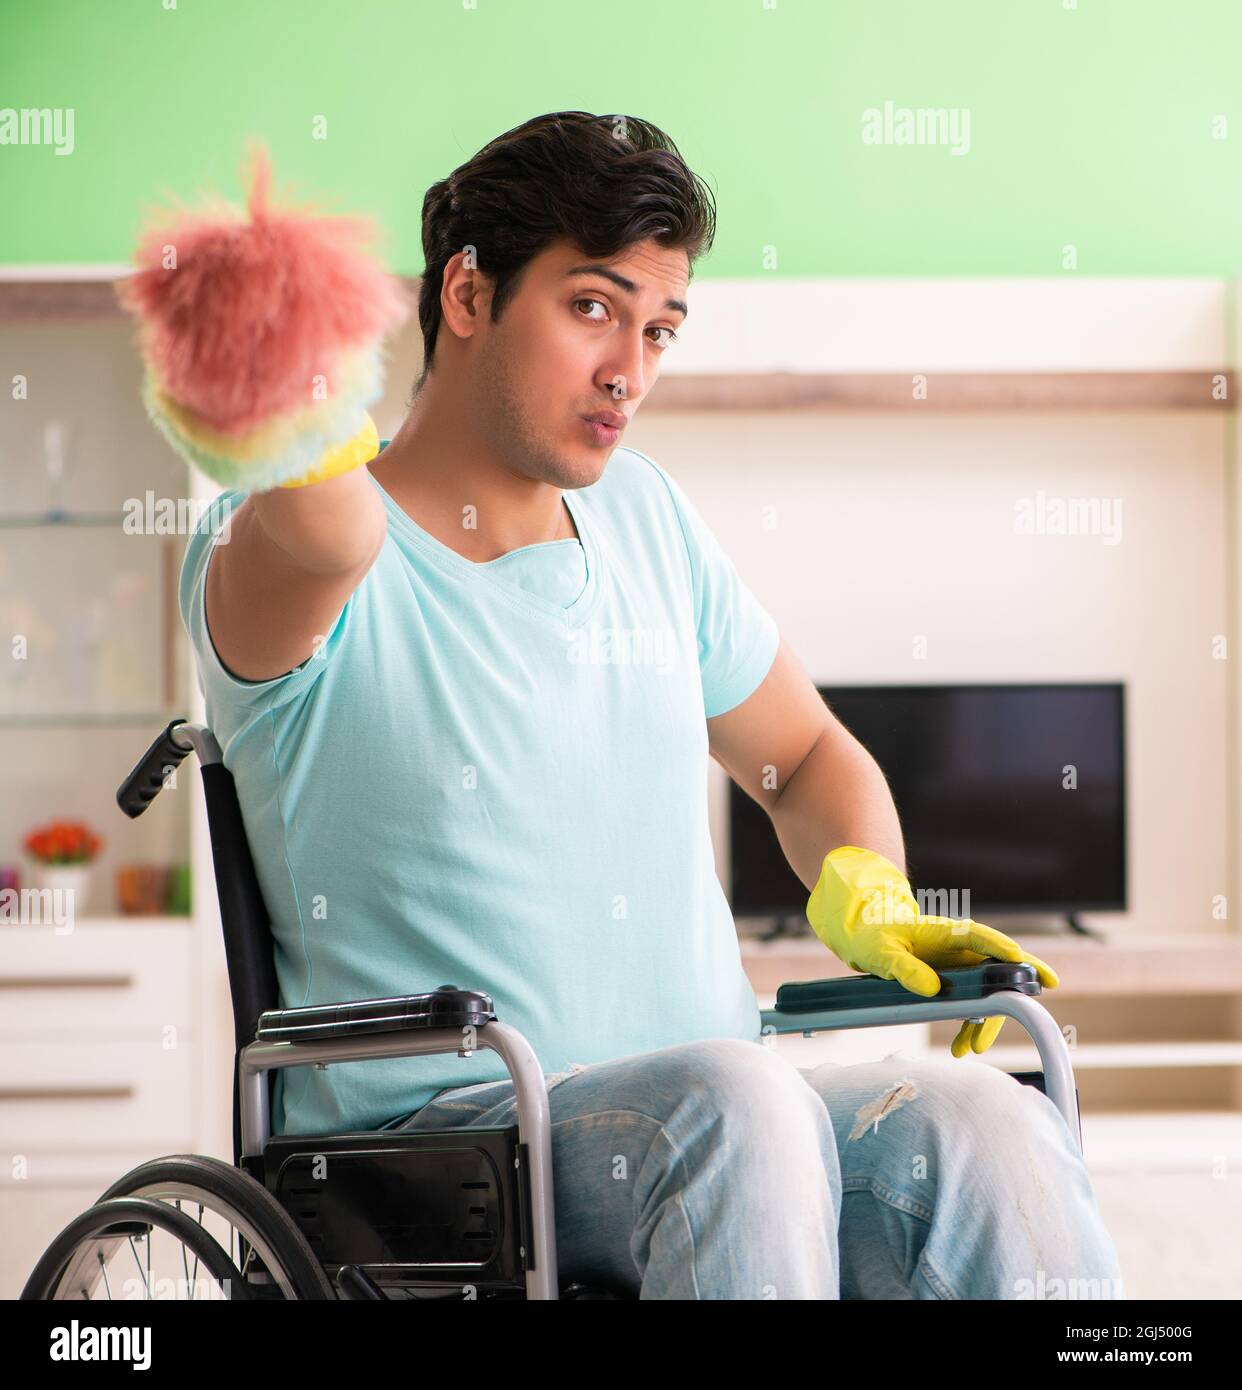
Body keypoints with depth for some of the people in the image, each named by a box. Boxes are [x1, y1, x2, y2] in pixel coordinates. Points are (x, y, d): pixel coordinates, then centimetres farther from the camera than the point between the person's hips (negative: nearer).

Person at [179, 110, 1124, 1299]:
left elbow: (805, 756, 27)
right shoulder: (277, 563, -6)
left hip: (723, 1123, 5)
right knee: (738, 1098, -36)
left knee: (992, 1129, -26)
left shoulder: (644, 515, 14)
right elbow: (319, 531, -33)